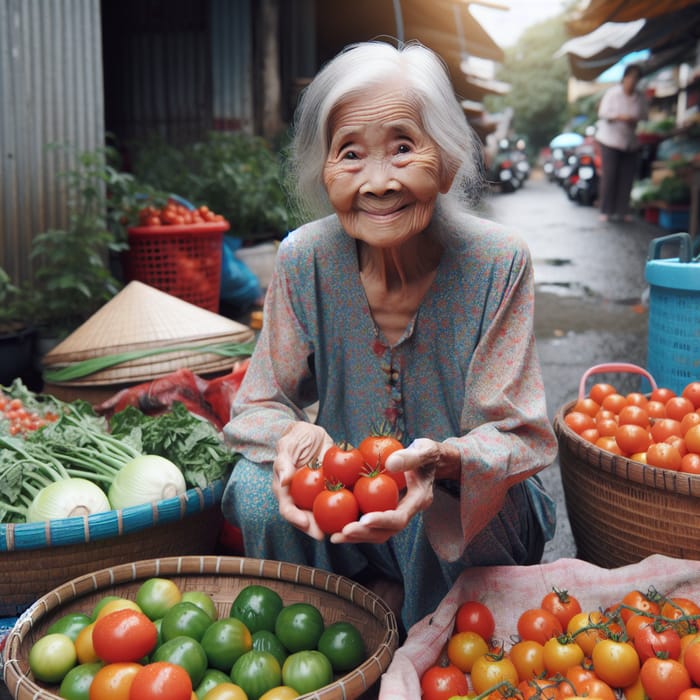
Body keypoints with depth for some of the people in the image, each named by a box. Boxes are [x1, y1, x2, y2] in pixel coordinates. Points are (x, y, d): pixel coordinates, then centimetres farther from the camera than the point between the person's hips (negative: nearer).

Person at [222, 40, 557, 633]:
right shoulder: (304, 260, -13)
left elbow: (515, 434, -17)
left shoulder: (497, 263, -19)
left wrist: (440, 461, -41)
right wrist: (292, 436, -32)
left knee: (441, 515, -33)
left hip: (473, 521, -1)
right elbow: (260, 404, -6)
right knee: (257, 490, -25)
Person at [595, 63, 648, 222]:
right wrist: (620, 117, -22)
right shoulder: (612, 93, -6)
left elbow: (643, 116, 11)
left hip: (630, 142, 4)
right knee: (609, 175, -7)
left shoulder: (640, 98, 5)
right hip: (610, 139, -4)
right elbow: (603, 113, -7)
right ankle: (606, 211, -1)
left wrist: (636, 121, -11)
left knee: (627, 177, 0)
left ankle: (622, 211, 7)